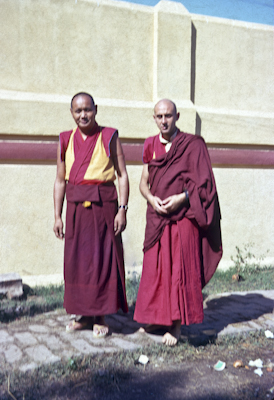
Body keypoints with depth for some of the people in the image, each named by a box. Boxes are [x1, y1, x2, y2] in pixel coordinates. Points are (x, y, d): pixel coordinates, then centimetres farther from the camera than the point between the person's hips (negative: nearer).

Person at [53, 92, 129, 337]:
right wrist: (57, 216, 6)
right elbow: (60, 181, 11)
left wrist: (122, 209, -11)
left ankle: (100, 317, 13)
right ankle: (83, 315, 22)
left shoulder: (109, 137, 1)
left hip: (103, 205, -3)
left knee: (103, 259, 0)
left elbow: (122, 175, -1)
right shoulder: (66, 140, 10)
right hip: (76, 207, 4)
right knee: (76, 259, 7)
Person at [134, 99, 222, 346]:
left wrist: (181, 198, -19)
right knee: (155, 268, 8)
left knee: (180, 268, -3)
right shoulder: (151, 146, 11)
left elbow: (203, 182, -6)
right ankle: (158, 317, 22)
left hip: (183, 216, -4)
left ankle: (176, 325, 6)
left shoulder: (192, 145, -2)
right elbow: (144, 182, 12)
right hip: (156, 216, 5)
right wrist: (151, 199, -8)